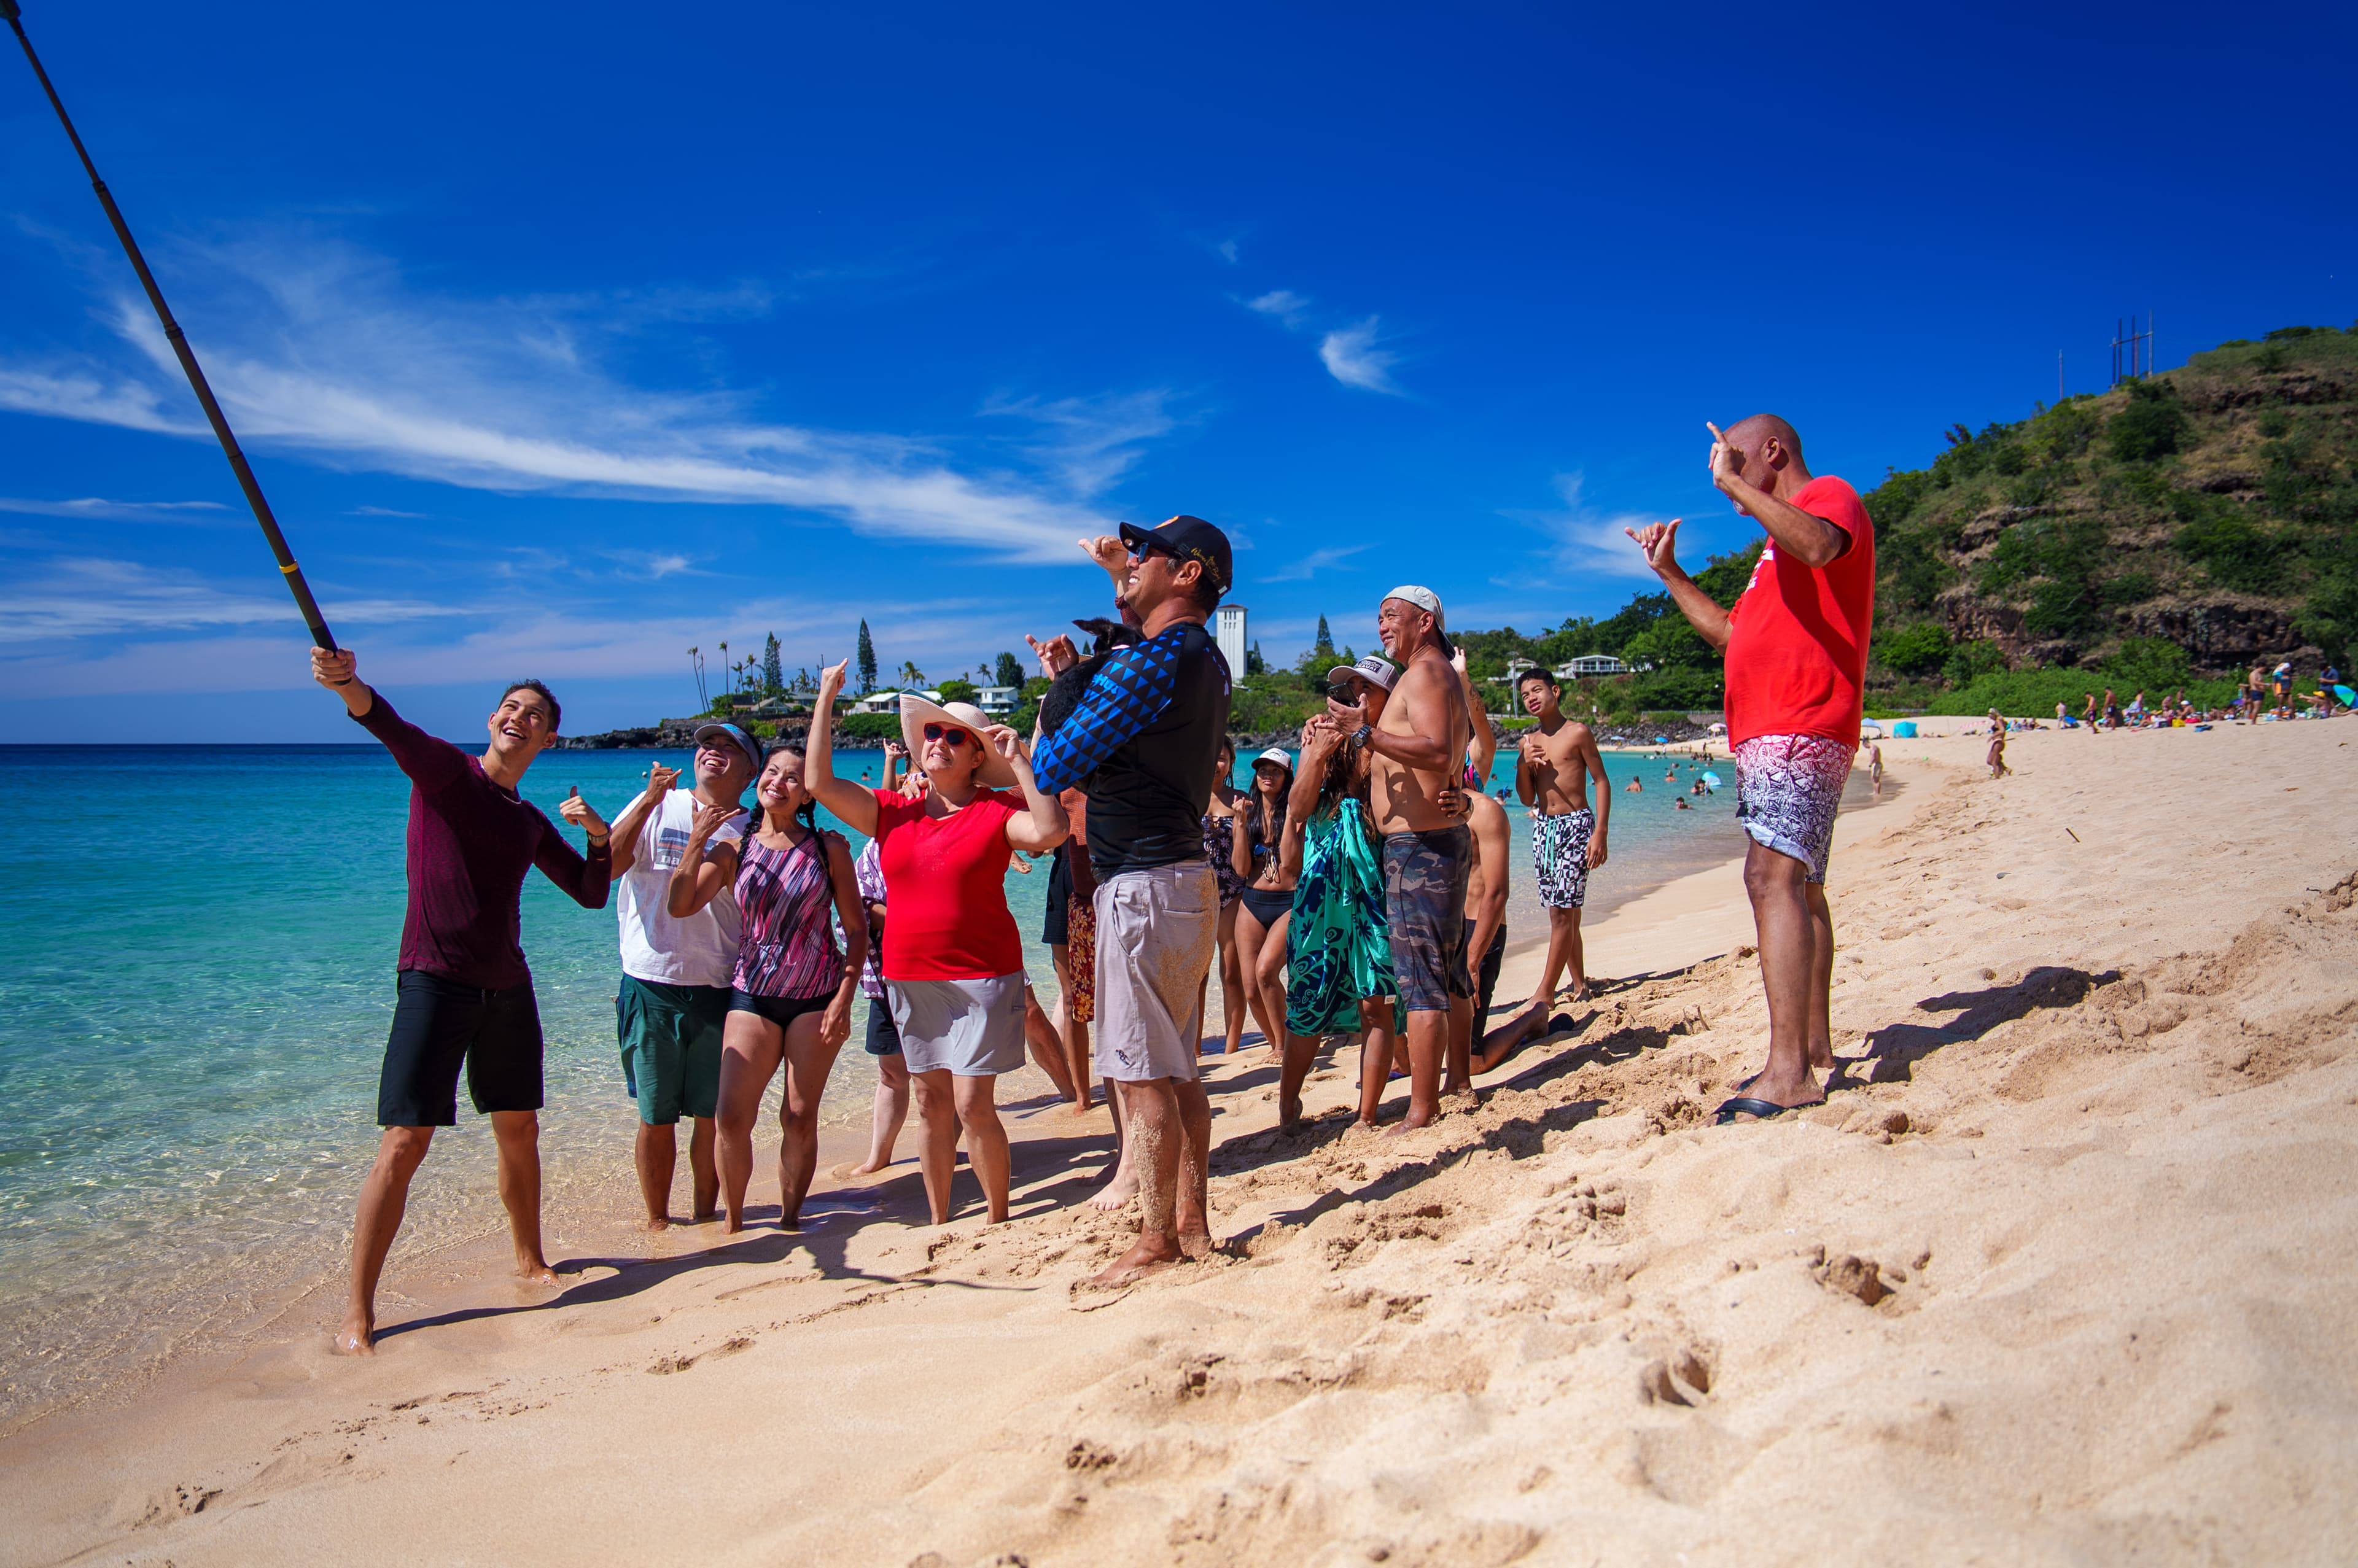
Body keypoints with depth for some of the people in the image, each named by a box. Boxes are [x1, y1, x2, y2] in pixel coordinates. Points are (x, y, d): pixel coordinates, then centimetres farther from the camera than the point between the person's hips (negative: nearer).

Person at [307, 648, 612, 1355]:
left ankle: (530, 1260, 33)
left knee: (519, 1132, 15)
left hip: (507, 987, 6)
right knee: (405, 1143, -9)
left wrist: (599, 835, -1)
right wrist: (348, 687, -47)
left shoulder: (533, 823, 14)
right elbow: (393, 728, -25)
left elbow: (592, 894, 18)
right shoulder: (444, 770, -3)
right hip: (435, 983, -6)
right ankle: (357, 1311, 0)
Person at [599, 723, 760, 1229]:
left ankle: (705, 1215, 23)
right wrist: (649, 801, -15)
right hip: (652, 984, -1)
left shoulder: (752, 832, 7)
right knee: (656, 1116, 7)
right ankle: (657, 1222, 21)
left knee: (713, 1114, 7)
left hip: (720, 991, 1)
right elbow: (605, 867, -10)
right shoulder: (659, 807, 3)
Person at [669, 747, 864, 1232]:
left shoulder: (828, 848, -1)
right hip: (752, 995, 1)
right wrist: (697, 842, -18)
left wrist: (844, 997, -9)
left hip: (816, 997, -1)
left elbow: (857, 928, 0)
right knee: (733, 1116, -6)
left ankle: (789, 1218, 19)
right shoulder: (733, 851, 3)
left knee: (800, 1119, 3)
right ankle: (732, 1222, 12)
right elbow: (680, 906, -8)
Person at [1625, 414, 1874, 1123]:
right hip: (1768, 736, 11)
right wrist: (1669, 573, 27)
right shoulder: (1782, 541, 28)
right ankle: (1813, 1050, 20)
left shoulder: (1829, 494, -2)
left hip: (1800, 731, -11)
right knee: (1797, 884, 12)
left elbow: (1820, 546, -28)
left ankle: (1788, 1072, -25)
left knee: (1773, 878, -20)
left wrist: (1734, 484, -19)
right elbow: (1731, 632, 32)